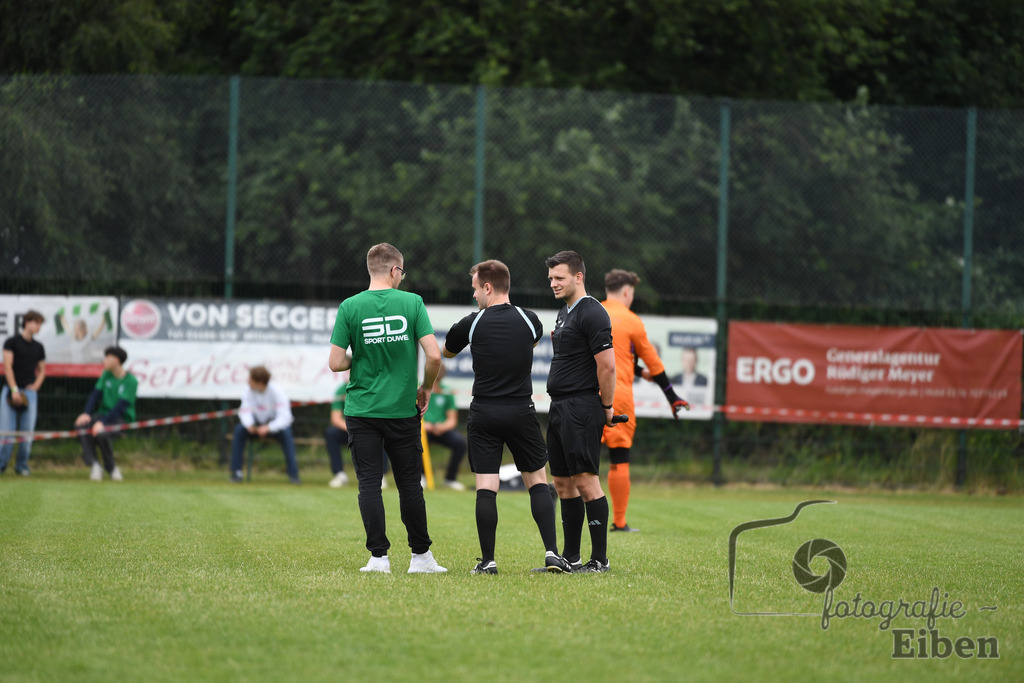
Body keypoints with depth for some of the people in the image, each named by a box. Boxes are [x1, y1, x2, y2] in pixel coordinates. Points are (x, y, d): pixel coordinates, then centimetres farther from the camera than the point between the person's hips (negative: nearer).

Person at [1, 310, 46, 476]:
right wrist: (14, 389, -13)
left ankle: (22, 465, 10)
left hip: (30, 392, 4)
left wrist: (35, 386, 3)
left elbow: (42, 370, 22)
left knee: (27, 431, 0)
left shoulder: (38, 347, 14)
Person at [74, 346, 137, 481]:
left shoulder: (131, 381, -11)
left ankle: (111, 468, -13)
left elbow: (120, 407, -19)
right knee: (82, 425, -26)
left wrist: (102, 422, -30)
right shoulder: (106, 375, 7)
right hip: (104, 413, 5)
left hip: (122, 418, -5)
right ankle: (93, 464, -22)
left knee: (102, 433, -36)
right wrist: (86, 413, -17)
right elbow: (95, 394, 1)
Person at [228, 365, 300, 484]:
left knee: (285, 432, -37)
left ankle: (293, 474, -33)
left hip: (276, 425, -3)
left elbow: (284, 417, -29)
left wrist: (268, 428, -45)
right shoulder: (249, 391, -11)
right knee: (239, 429, -25)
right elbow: (245, 411, -14)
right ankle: (236, 472, -22)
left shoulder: (276, 391, -23)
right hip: (258, 424, 3)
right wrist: (249, 425, -38)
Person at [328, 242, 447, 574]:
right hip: (403, 409, 0)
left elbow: (335, 362, -6)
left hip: (362, 410, 0)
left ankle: (379, 556, -4)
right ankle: (421, 556, 15)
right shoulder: (412, 302, -4)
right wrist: (426, 388, 8)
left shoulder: (350, 307, -4)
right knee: (409, 485, 10)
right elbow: (434, 354, -9)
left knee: (369, 483, 1)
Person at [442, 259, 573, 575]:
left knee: (486, 487, 0)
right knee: (538, 481, 10)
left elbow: (447, 351, 14)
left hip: (483, 414, -1)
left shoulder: (471, 324, -5)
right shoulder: (529, 320, 1)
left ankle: (487, 560, -3)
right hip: (521, 412, 1)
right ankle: (552, 553, -1)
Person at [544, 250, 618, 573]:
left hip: (581, 409, -10)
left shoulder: (591, 313, -13)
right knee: (563, 482, 11)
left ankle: (599, 559, -7)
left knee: (586, 480, -10)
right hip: (559, 407, 10)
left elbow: (607, 365, -17)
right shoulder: (565, 313, 18)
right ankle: (570, 557, 16)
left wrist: (606, 406, -11)